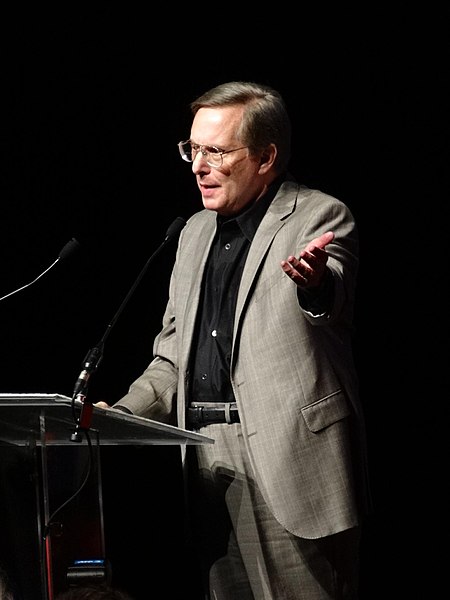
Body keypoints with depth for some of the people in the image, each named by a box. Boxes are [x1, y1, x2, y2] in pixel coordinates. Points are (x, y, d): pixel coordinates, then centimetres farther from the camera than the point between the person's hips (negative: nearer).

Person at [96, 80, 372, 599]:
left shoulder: (320, 217, -3)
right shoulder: (196, 232, 20)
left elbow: (332, 298, -26)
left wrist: (314, 281, -50)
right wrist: (126, 413, 7)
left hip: (289, 459, -7)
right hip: (206, 457, 7)